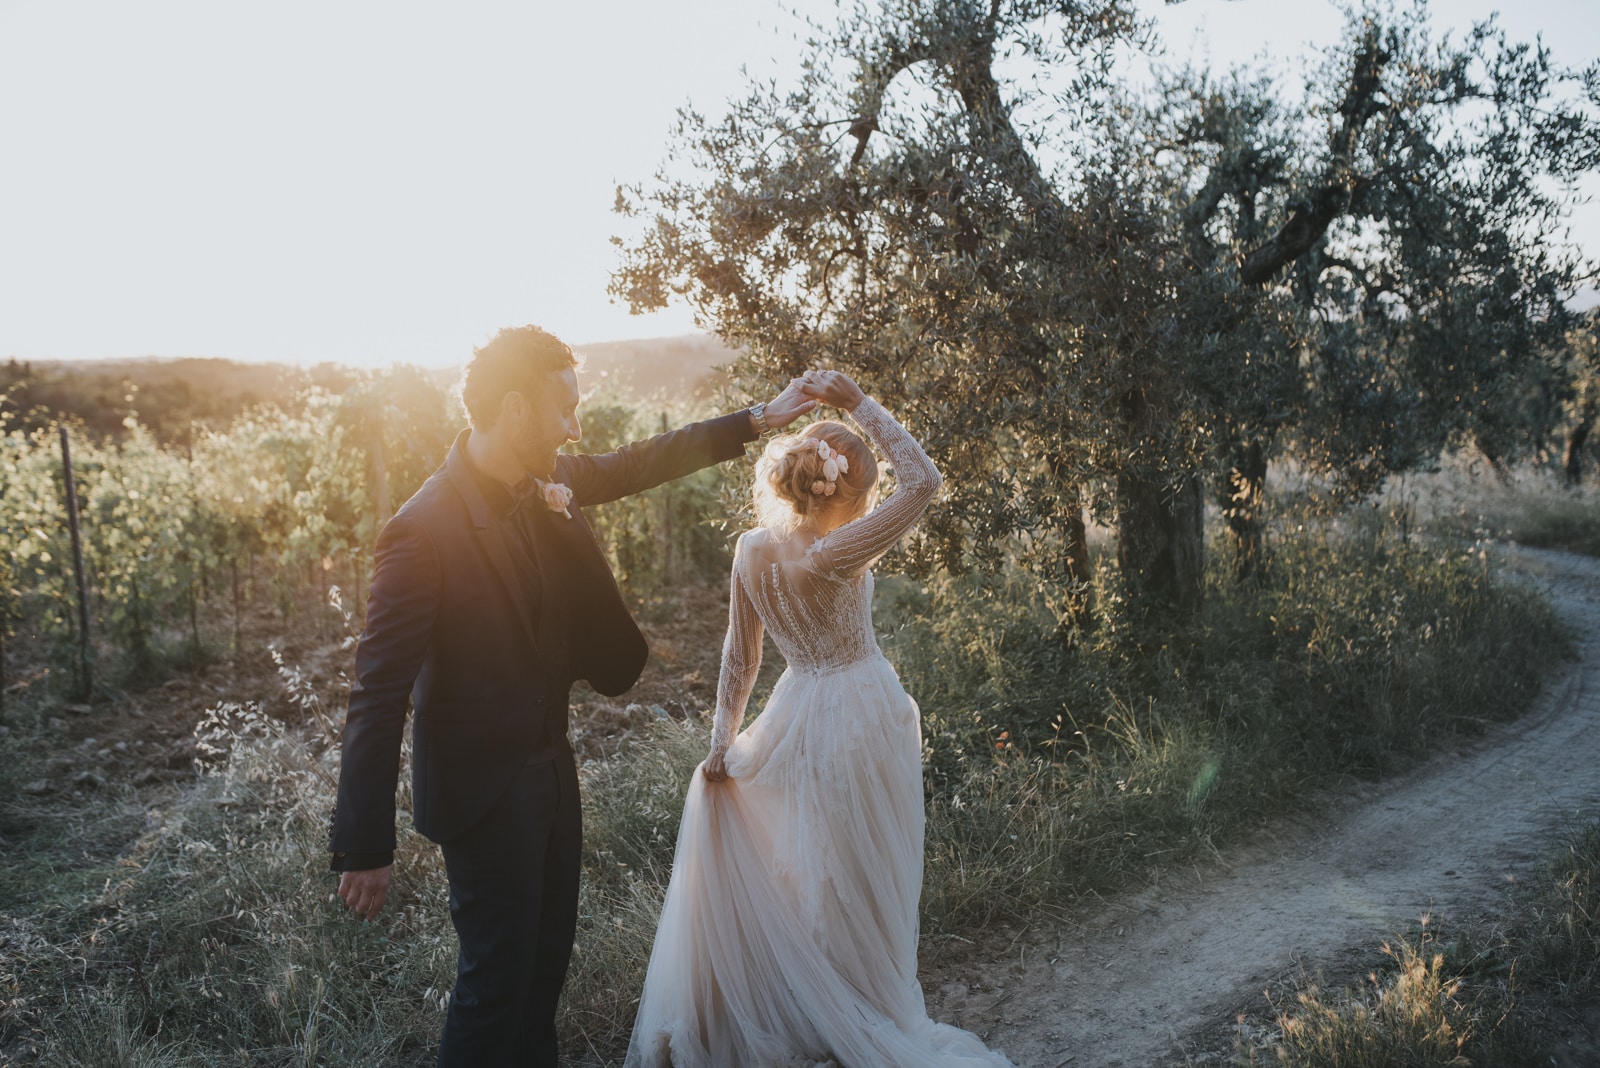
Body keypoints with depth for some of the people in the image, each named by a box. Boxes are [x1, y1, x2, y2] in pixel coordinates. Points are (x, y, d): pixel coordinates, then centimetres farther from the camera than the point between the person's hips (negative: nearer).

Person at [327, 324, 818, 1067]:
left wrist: (755, 421, 14)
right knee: (498, 974, 6)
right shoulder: (424, 530, -26)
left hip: (549, 763, 8)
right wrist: (364, 848, -22)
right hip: (485, 787, -8)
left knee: (549, 951, 22)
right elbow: (379, 695, -24)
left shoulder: (547, 483, -5)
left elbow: (634, 466, 12)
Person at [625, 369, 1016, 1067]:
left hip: (797, 715, 7)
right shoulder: (830, 558, -23)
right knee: (859, 883, 7)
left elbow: (739, 653, 5)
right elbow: (923, 481, -22)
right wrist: (859, 406, -18)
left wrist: (723, 736, 12)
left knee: (802, 874, 19)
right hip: (862, 716, -7)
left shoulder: (752, 548, -3)